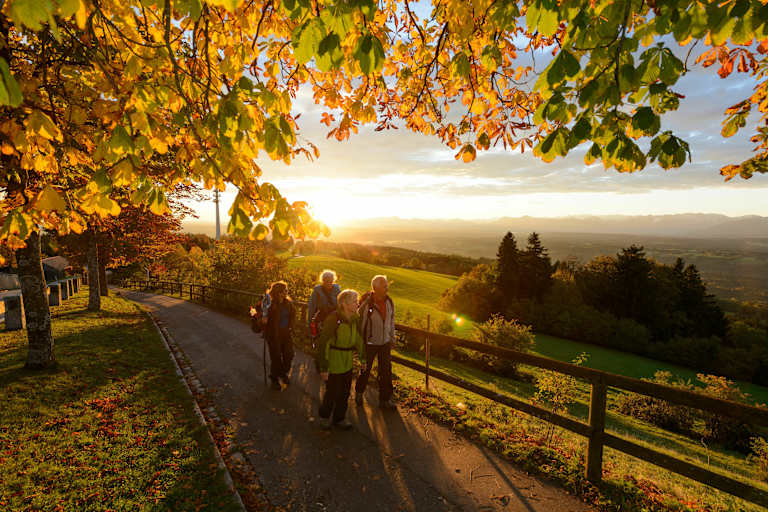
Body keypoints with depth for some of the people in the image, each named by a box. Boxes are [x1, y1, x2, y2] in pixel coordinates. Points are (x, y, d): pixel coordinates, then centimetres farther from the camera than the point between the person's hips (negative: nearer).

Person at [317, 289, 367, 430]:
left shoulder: (354, 318, -2)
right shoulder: (333, 319, -24)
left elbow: (358, 338, 12)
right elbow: (323, 343, -21)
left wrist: (362, 357, 16)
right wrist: (324, 367, -20)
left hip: (347, 362, 6)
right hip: (333, 361, -6)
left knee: (345, 392, 16)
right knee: (332, 392, 9)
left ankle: (339, 418, 38)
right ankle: (325, 415, 38)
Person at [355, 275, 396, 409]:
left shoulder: (389, 302, -6)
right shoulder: (366, 303, -23)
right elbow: (359, 322, -14)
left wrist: (392, 337, 13)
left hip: (385, 343, 4)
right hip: (370, 343, -4)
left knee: (386, 371, 10)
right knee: (365, 370, 16)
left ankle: (385, 400, 27)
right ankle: (359, 392, 44)